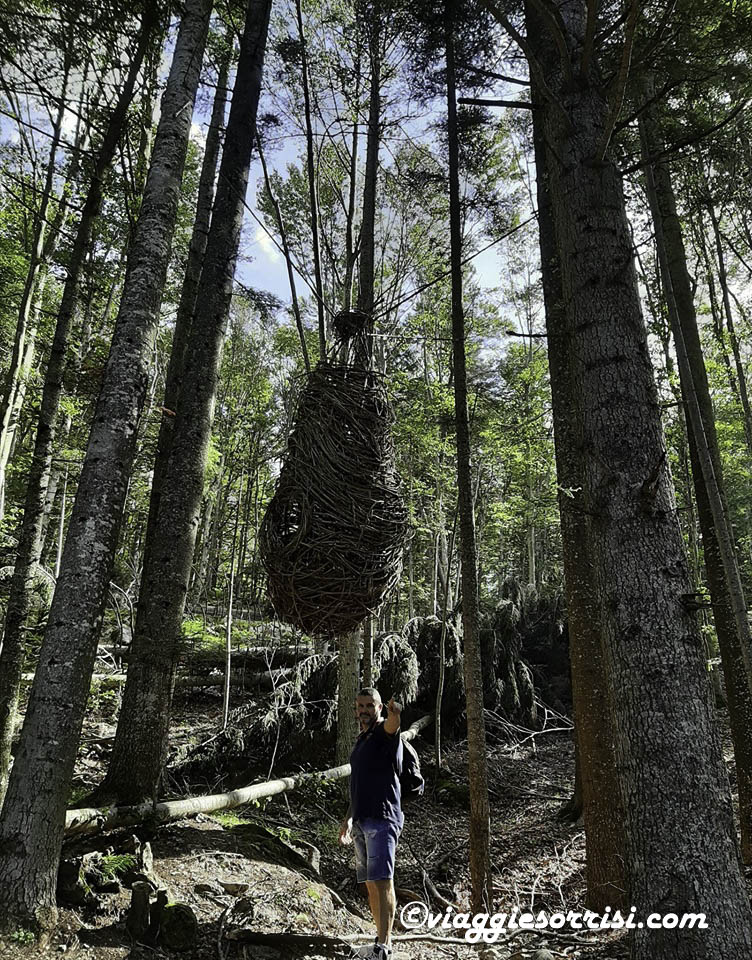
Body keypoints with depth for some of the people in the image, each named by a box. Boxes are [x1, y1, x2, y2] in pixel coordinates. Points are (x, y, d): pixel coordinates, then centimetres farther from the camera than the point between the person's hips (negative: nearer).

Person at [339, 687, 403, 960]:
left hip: (382, 819, -8)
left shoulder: (385, 731, -7)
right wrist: (349, 818, 23)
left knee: (382, 880, -13)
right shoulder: (362, 740, 18)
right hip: (362, 821, 9)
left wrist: (394, 713, -58)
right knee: (371, 883, 11)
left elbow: (392, 724, -35)